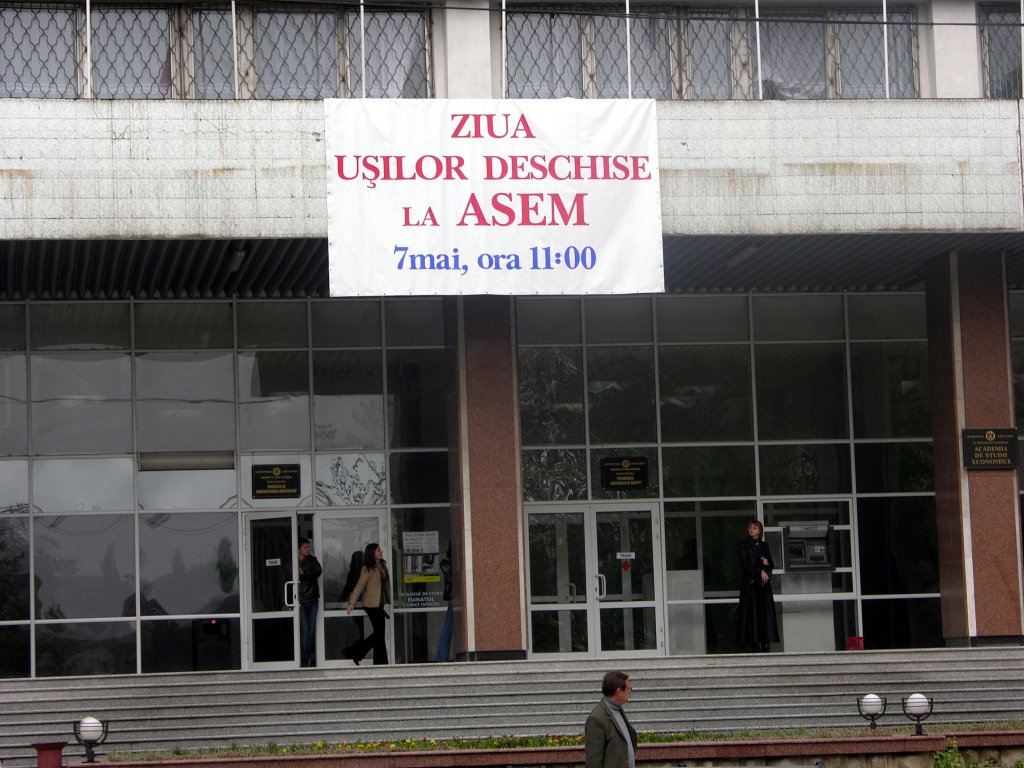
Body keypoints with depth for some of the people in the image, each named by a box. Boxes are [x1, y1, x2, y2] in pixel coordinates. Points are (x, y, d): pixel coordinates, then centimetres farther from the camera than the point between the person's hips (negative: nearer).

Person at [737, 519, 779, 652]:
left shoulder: (764, 546, 16)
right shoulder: (743, 545, 3)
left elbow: (771, 565, 15)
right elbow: (745, 564, -6)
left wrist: (766, 563, -7)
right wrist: (759, 571, -14)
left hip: (763, 584, 4)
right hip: (750, 583, -4)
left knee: (765, 612, -2)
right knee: (753, 611, -10)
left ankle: (764, 645, -3)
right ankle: (754, 645, -13)